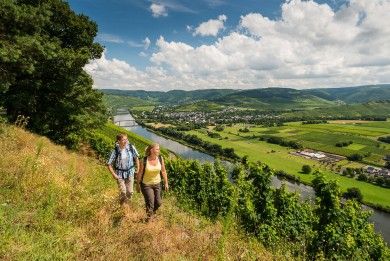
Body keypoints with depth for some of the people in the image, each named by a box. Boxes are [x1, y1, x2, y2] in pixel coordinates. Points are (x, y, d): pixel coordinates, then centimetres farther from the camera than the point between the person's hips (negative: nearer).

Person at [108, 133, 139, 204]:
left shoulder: (131, 147, -14)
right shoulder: (115, 151, -18)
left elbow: (136, 158, 1)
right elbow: (109, 164, -9)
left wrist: (138, 169, 3)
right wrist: (114, 174, -13)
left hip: (130, 172, 2)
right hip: (120, 174, -2)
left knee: (130, 192, 7)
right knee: (123, 192, -7)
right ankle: (121, 204, 27)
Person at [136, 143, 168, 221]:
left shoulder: (160, 159, -12)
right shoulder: (144, 161, -20)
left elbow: (163, 171, -2)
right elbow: (140, 173, -8)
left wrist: (166, 183, 1)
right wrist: (138, 184, 0)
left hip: (157, 184, 4)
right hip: (146, 185, -3)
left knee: (158, 203, 11)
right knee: (150, 203, 0)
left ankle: (152, 212, 46)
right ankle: (149, 218, 32)